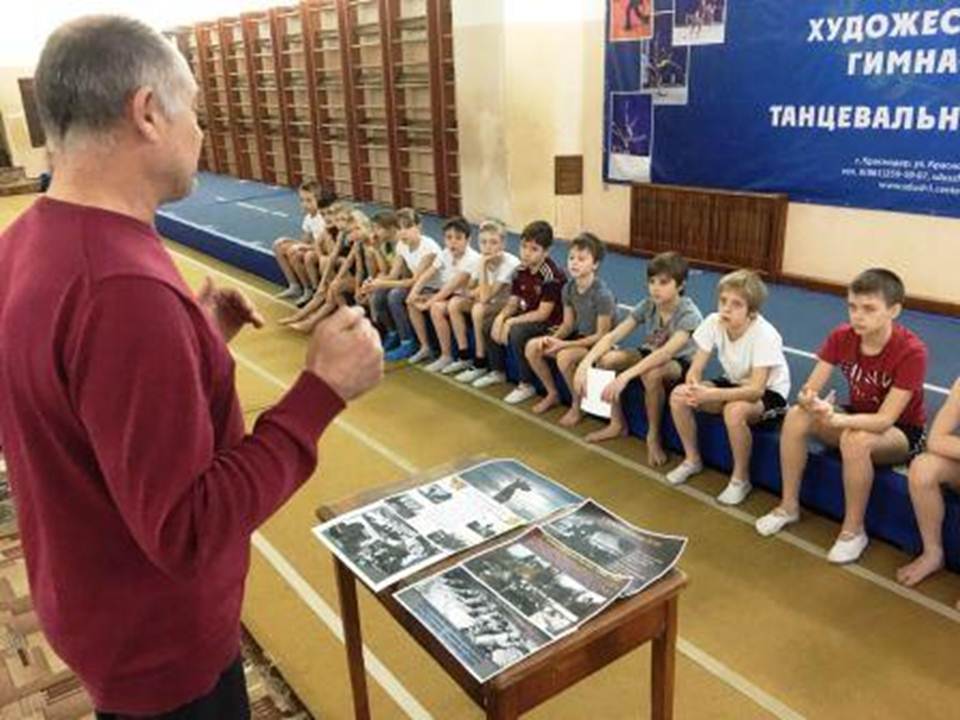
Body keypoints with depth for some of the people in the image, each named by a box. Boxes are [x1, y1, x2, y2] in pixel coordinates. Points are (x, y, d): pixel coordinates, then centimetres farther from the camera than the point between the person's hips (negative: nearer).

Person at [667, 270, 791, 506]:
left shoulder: (765, 335, -30)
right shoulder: (713, 322, -17)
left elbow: (756, 390, -35)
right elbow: (695, 369, -15)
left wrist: (712, 395, -47)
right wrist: (693, 387, -39)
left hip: (768, 392, -5)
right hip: (734, 383, 5)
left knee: (735, 411, -37)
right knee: (678, 396, -16)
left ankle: (740, 478, -12)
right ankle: (692, 459, 6)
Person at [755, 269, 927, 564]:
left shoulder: (911, 351, -26)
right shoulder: (841, 337, -12)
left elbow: (885, 419, -32)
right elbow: (809, 390, -15)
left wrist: (835, 419, -49)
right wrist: (811, 403, -40)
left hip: (902, 432, -5)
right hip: (858, 419, 5)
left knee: (855, 440, -38)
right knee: (796, 416, -22)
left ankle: (853, 529, -16)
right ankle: (789, 506, -7)